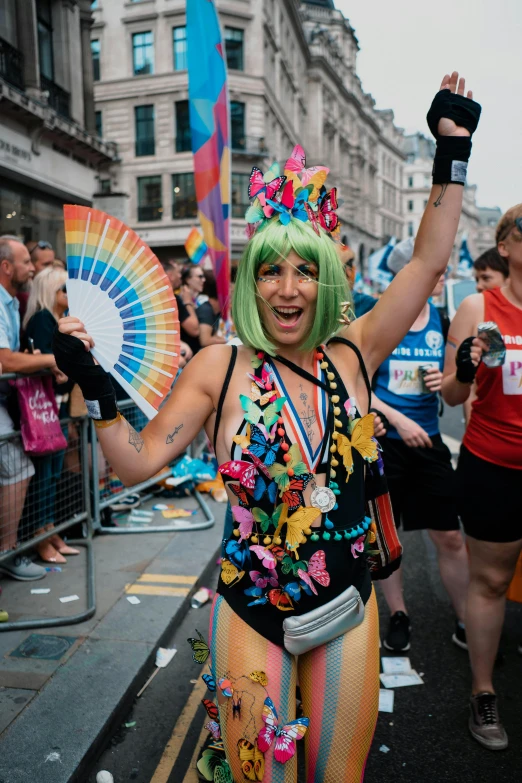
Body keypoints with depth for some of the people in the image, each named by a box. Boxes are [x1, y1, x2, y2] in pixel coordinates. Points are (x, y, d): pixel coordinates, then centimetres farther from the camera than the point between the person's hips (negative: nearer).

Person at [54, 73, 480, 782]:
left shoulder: (353, 355, -4)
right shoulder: (221, 367, -10)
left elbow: (427, 261, -2)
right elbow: (138, 460, -8)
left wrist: (452, 154, -1)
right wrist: (95, 384, -17)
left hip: (348, 608, 3)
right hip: (250, 613, -2)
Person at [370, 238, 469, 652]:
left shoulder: (442, 320, 2)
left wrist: (445, 381, -11)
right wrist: (399, 420, -17)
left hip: (427, 440, 3)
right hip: (381, 438, -2)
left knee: (451, 537, 5)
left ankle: (466, 624, 25)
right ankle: (398, 615, 33)